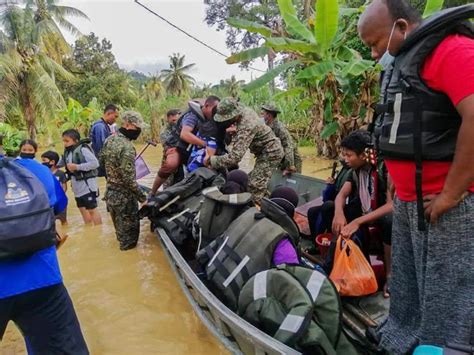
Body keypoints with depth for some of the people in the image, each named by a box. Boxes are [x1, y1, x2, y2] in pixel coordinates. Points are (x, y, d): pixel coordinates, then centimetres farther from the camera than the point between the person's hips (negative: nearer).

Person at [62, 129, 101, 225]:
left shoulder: (83, 149, -17)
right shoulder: (67, 152, 7)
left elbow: (95, 163, -24)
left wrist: (77, 167, -24)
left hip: (87, 184, -9)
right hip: (77, 186, 9)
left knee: (92, 209, -1)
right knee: (83, 209, 18)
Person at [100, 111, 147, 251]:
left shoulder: (109, 139, 2)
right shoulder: (127, 147, -25)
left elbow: (102, 159, 16)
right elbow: (128, 178, -27)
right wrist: (141, 195, -17)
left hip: (110, 192, 9)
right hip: (124, 196, -9)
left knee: (120, 229, 26)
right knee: (130, 231, 7)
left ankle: (123, 247, 43)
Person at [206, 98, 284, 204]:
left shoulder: (246, 127, -34)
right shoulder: (245, 110, -6)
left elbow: (235, 157, -40)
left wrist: (211, 160, -31)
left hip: (270, 153, -10)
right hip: (271, 149, 10)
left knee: (255, 187, -14)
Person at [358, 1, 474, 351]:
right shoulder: (404, 63, 18)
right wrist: (399, 190, 16)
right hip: (408, 202, 9)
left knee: (445, 305, 1)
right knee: (405, 299, 18)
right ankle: (397, 344, 32)